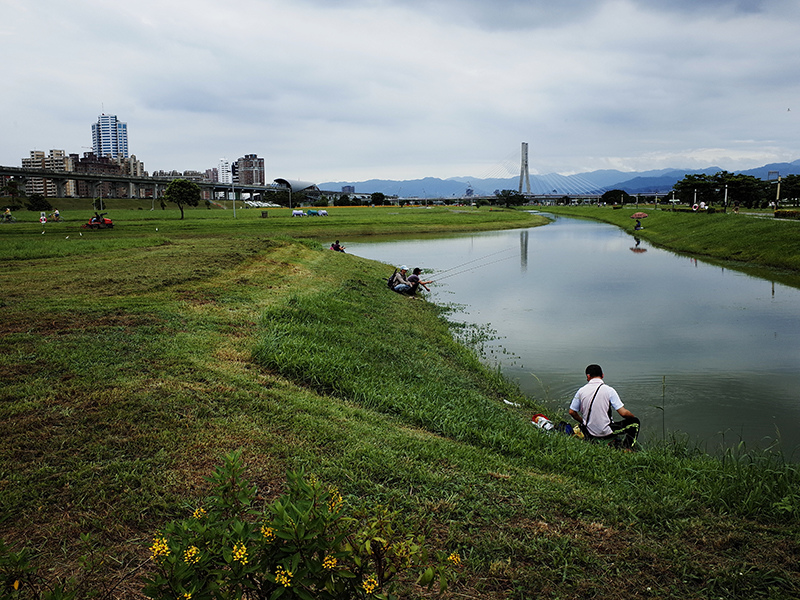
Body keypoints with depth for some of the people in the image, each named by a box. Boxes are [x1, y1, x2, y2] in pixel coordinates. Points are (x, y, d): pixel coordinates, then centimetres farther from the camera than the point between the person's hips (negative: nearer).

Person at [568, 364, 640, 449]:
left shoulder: (581, 391, -3)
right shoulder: (609, 390, -12)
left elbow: (572, 412, 4)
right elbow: (623, 413, -14)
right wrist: (634, 417, 8)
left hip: (590, 434, 5)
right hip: (607, 434, -5)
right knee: (634, 422, 13)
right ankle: (625, 446, -4)